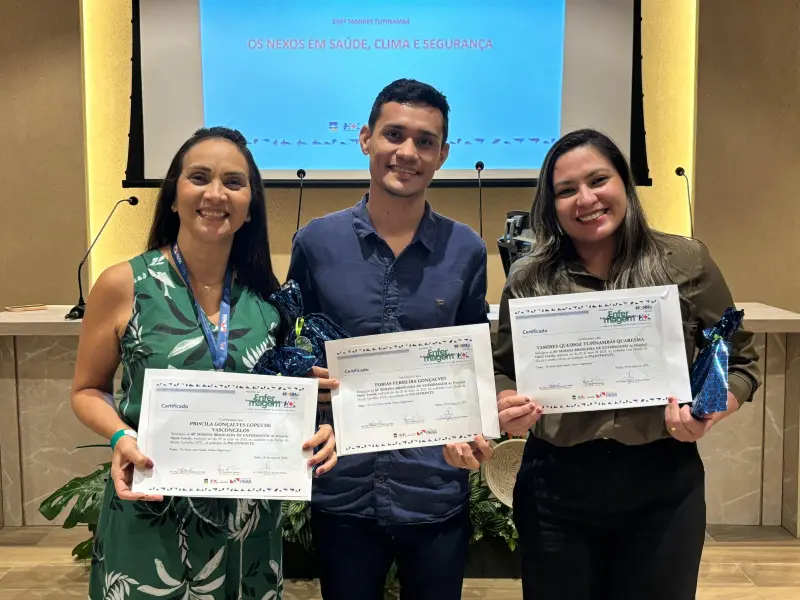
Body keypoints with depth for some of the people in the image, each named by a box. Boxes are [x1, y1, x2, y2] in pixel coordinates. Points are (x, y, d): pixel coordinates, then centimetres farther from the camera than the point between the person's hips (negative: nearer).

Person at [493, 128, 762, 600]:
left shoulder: (687, 262, -3)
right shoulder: (529, 280, -2)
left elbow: (739, 360, 4)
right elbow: (503, 372, 6)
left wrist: (710, 412, -14)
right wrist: (507, 409, -15)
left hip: (663, 484, 0)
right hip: (555, 486, 1)